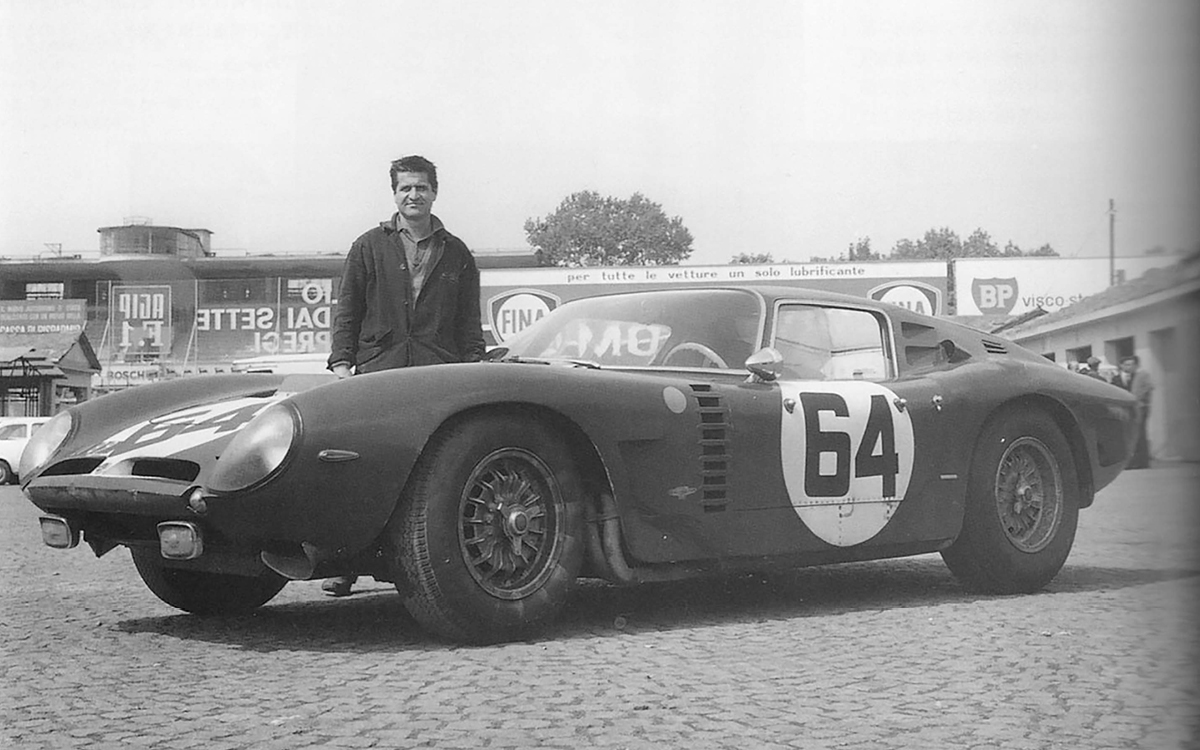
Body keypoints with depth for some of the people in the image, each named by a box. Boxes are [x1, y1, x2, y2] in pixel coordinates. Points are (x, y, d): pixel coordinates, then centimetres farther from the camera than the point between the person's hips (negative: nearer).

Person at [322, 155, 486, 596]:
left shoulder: (456, 254, 16)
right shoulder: (369, 247, 14)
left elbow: (469, 326, 17)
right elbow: (347, 311, 12)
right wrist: (342, 363, 1)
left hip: (440, 378, 1)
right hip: (377, 373, 0)